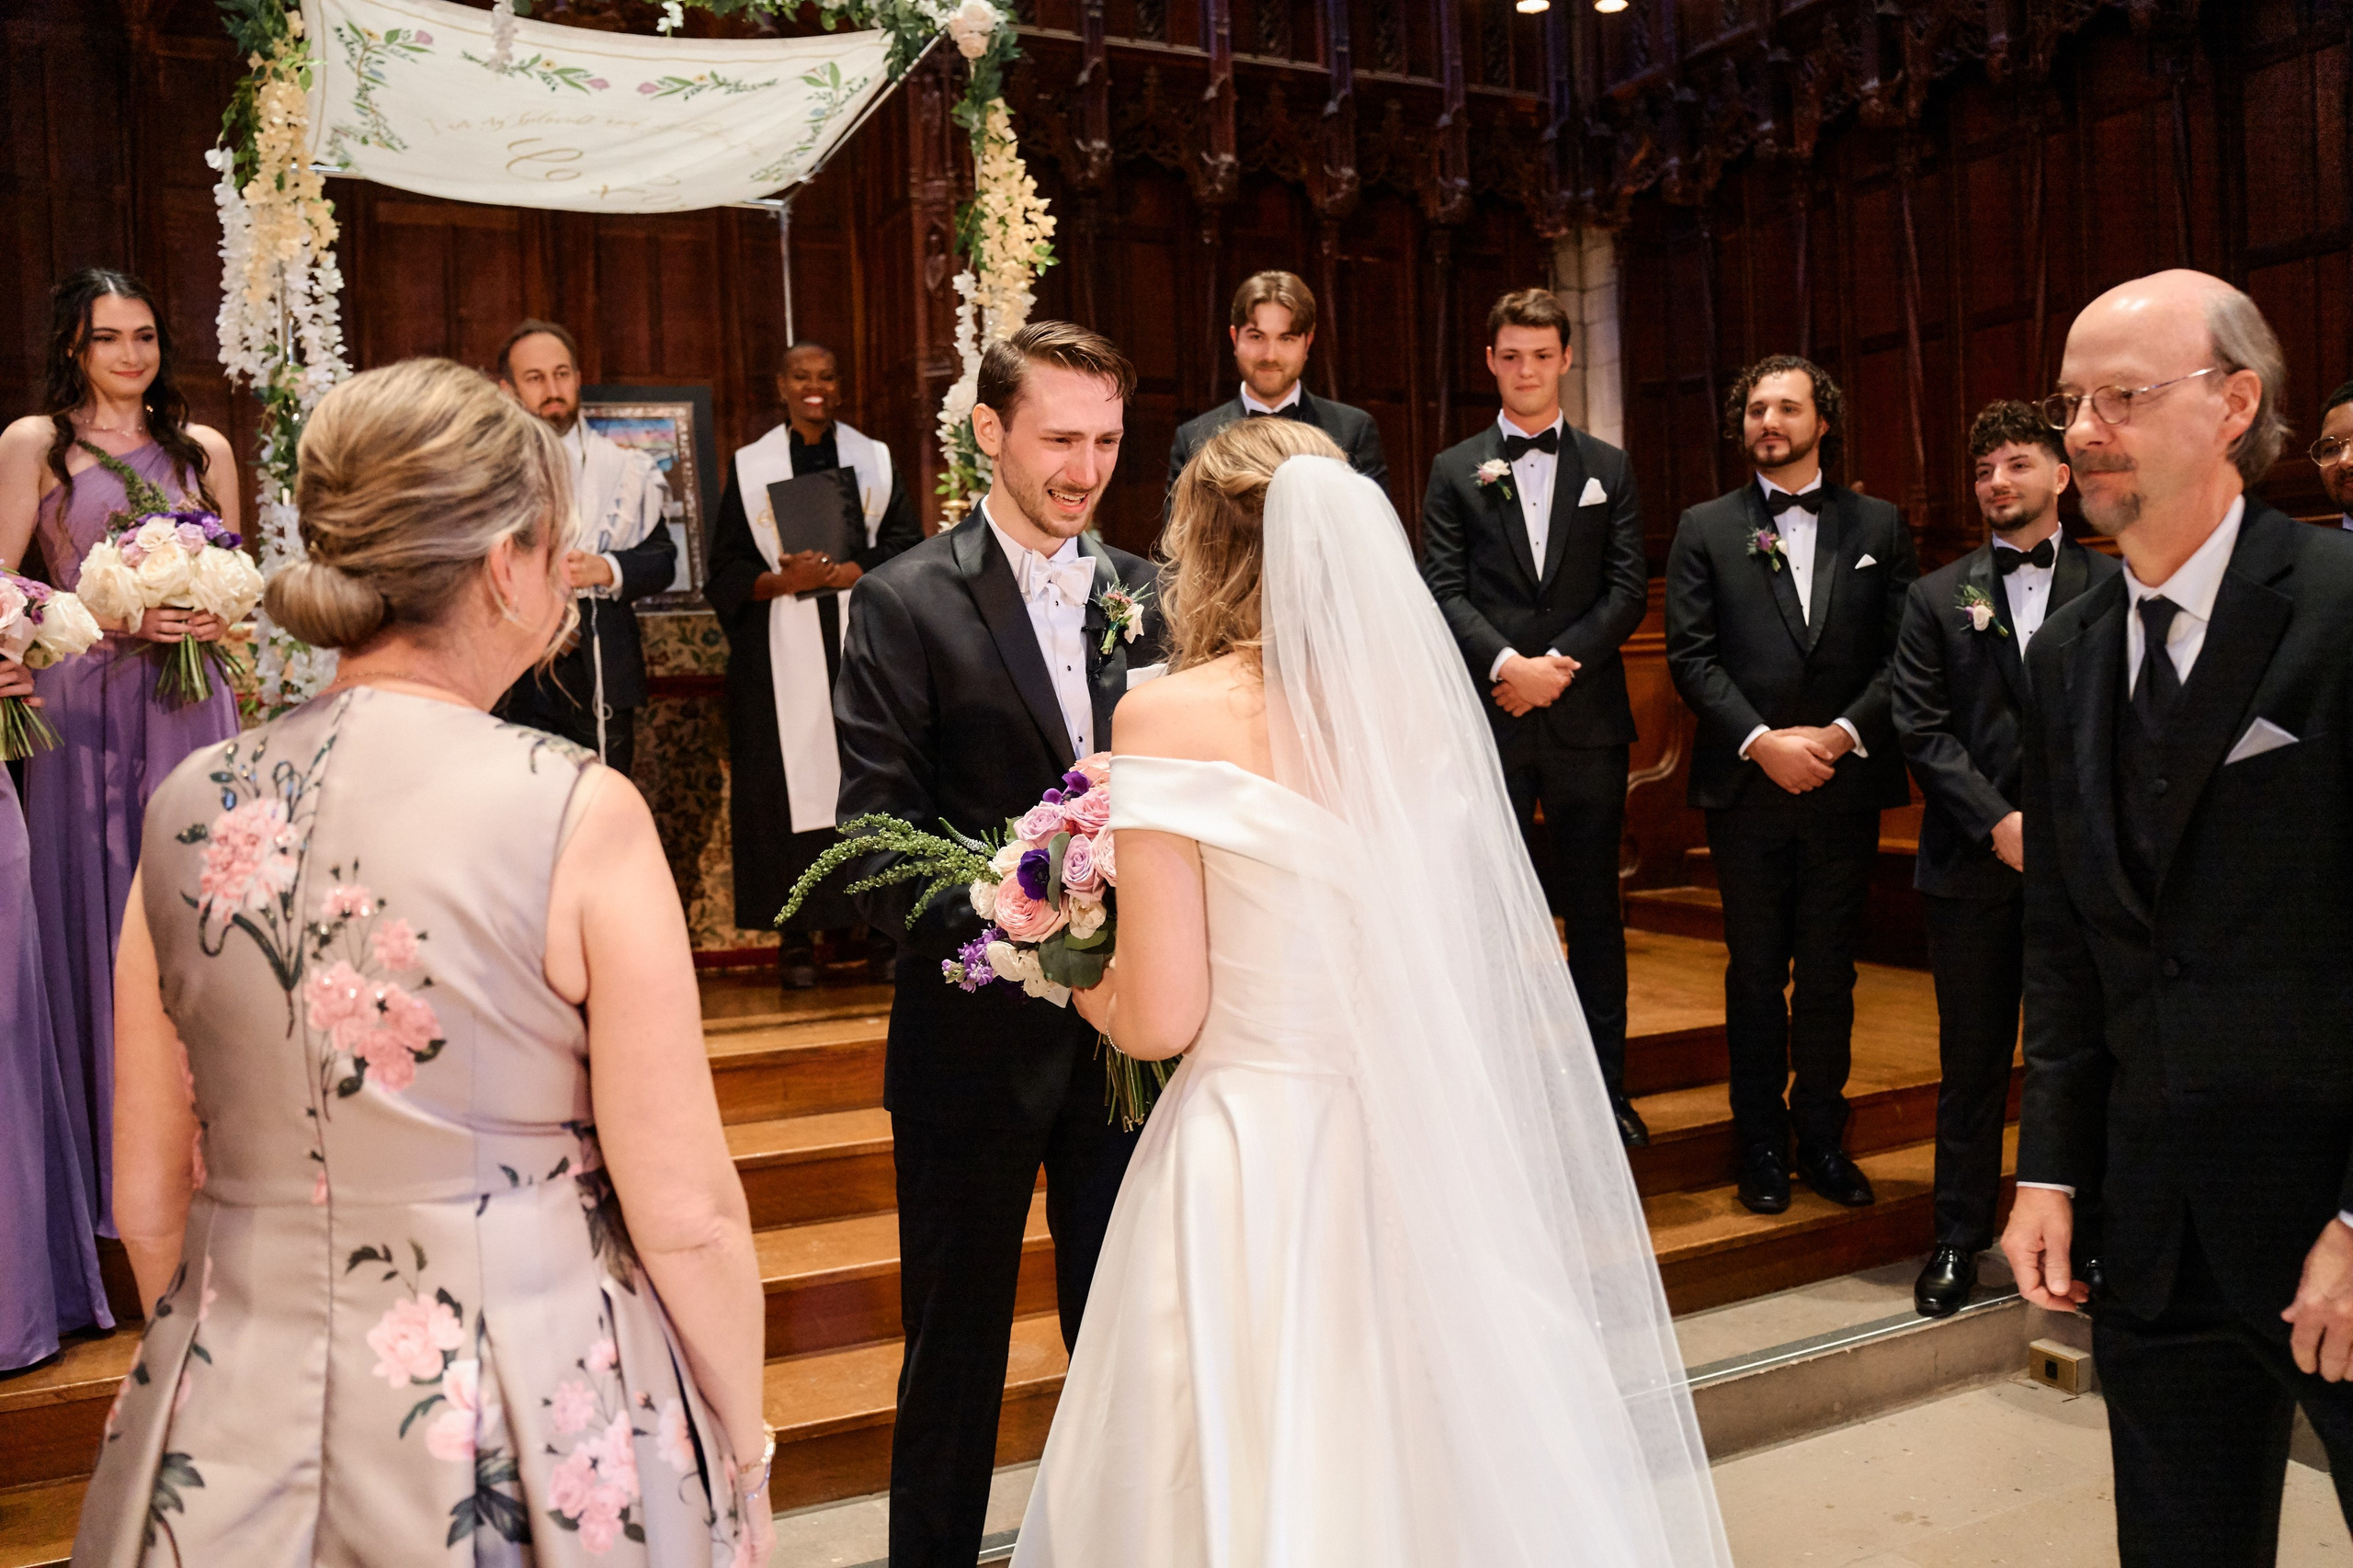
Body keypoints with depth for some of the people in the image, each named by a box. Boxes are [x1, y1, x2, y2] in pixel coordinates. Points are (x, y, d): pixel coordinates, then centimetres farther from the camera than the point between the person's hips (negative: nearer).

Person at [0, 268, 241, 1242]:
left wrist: (211, 619, -3)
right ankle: (108, 1155, 12)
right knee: (94, 908, 2)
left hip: (189, 706, 2)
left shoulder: (203, 449, 12)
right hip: (83, 707, -2)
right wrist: (115, 615, -14)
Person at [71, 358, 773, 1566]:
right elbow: (685, 1217, -15)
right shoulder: (576, 813, -19)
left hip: (235, 1436, 4)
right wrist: (744, 1460, 0)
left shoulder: (187, 812, -5)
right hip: (526, 1437, -4)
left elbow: (149, 1204, 5)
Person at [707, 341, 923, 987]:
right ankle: (797, 938, 2)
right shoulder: (749, 467, 10)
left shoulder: (876, 459, 11)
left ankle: (882, 931, 3)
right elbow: (726, 572, 5)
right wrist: (783, 581, -13)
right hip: (782, 657, 0)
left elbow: (906, 547, 3)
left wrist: (843, 571, -12)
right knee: (792, 784, -3)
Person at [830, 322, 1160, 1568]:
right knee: (956, 1340, 14)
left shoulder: (1147, 594, 5)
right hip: (978, 1028, -3)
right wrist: (999, 929, -26)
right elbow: (875, 836, -12)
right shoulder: (906, 602, -7)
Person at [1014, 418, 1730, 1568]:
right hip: (1426, 1158, 5)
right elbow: (1469, 962, 10)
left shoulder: (1169, 718, -13)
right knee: (1413, 1465, 22)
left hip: (1250, 1160, -4)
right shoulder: (1419, 701, 0)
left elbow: (1159, 1018, -13)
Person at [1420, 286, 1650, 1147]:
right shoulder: (1455, 470, 8)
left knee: (1594, 911, 7)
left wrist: (1559, 663, -11)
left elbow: (1628, 590, 3)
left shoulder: (1609, 469, 11)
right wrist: (1506, 664, -16)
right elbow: (1444, 590, -1)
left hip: (1588, 719, 1)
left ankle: (1605, 1088, 17)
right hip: (1490, 719, -1)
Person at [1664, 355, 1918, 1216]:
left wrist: (1844, 733, -12)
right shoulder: (1705, 528, 5)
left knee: (1829, 974, 9)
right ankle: (1762, 1143, 18)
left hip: (1846, 783, 1)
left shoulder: (1879, 526, 8)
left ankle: (1821, 1136, 22)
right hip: (1746, 786, -1)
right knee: (1755, 974, 7)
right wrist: (1761, 742, -14)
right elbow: (1690, 655, -3)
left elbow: (1904, 654, 2)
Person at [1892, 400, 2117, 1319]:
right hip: (1974, 864, 1)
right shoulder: (1937, 598, 8)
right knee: (1972, 1060, 8)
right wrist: (1999, 821, -11)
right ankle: (1959, 1238, 20)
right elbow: (1921, 728, -1)